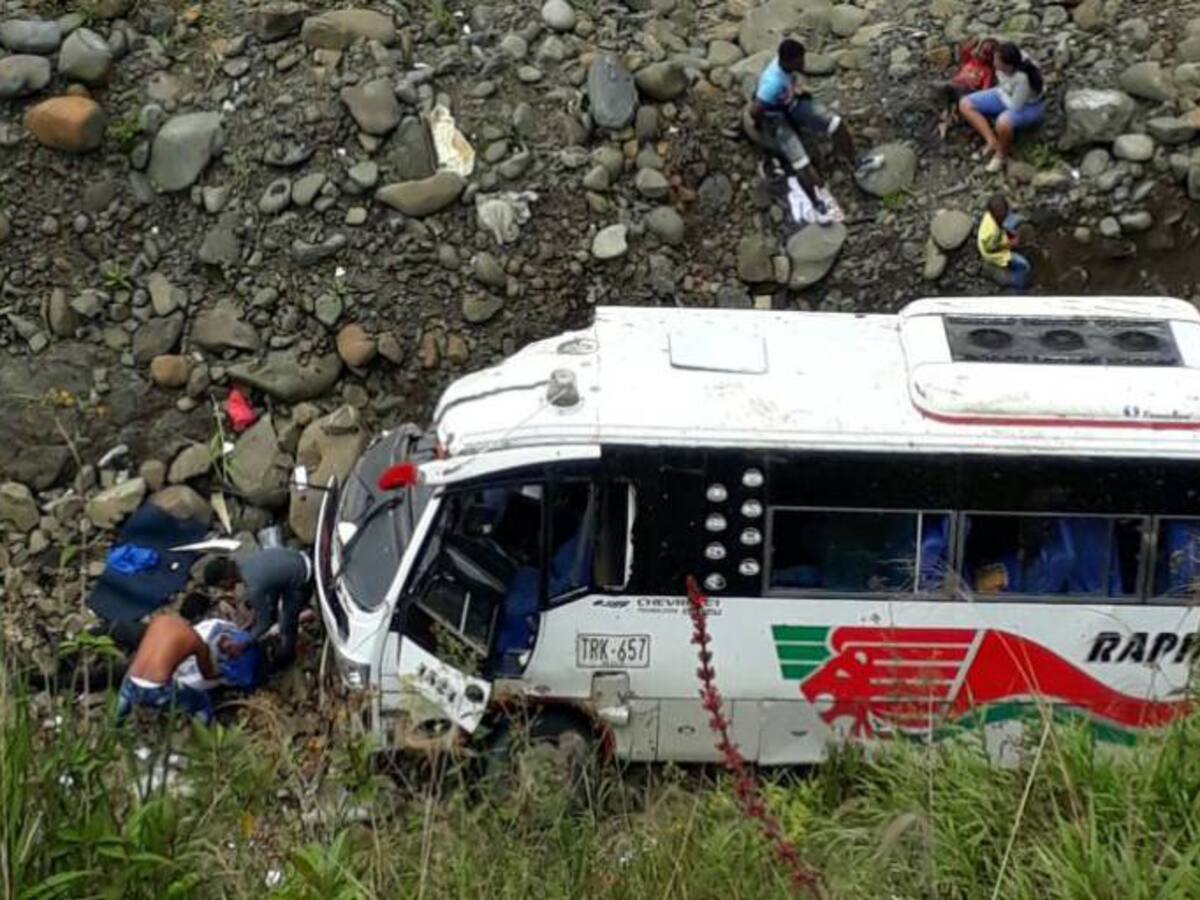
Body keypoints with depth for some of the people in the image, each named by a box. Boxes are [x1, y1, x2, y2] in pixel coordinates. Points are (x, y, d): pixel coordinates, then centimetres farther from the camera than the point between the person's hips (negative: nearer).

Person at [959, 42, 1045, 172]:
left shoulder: (1022, 78, -40)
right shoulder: (1009, 60, -23)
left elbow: (1015, 106, -26)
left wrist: (1001, 92, -14)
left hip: (1029, 106, -7)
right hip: (1007, 95, 7)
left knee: (1003, 123, -39)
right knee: (965, 104, -5)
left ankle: (1001, 155, -8)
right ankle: (992, 142, -7)